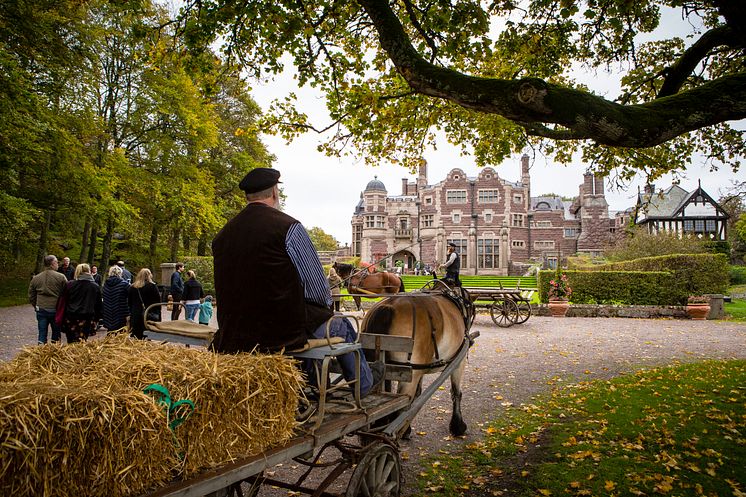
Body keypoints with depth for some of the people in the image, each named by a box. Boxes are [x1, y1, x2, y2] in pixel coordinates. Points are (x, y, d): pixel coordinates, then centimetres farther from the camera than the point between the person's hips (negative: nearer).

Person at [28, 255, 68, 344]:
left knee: (42, 333, 8)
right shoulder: (61, 277, -10)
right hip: (56, 310, -3)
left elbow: (31, 296, 10)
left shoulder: (35, 278, 4)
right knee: (56, 333, 10)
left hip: (41, 310, 3)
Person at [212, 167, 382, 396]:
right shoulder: (288, 227, -14)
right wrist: (326, 302, 11)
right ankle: (363, 382, 41)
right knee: (341, 326, 20)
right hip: (284, 333, -7)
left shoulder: (221, 236, 4)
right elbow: (318, 290, -12)